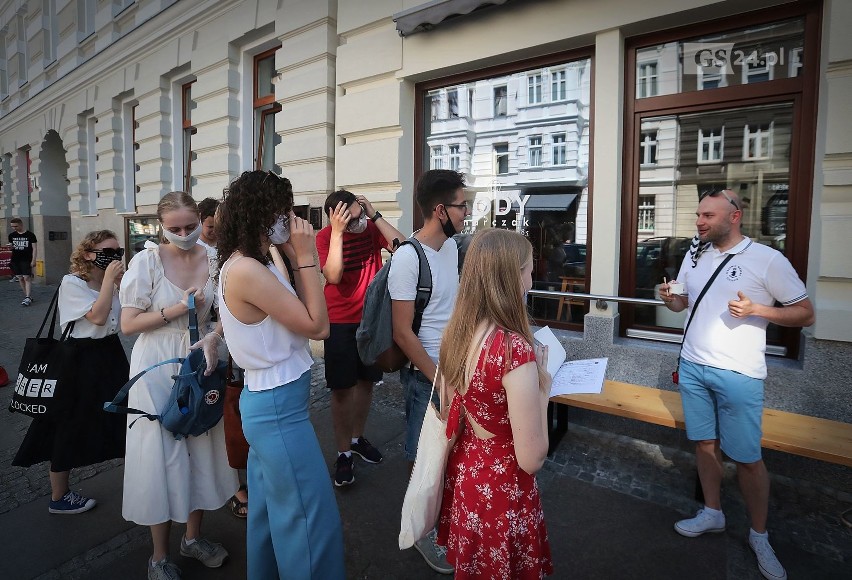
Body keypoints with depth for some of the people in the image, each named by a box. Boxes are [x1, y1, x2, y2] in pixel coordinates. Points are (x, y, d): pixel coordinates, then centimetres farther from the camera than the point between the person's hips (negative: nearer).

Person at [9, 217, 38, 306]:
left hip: (26, 260, -5)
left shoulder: (30, 235, -3)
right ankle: (27, 296, 15)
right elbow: (11, 246, 20)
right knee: (20, 279, 7)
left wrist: (33, 260, -9)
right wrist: (10, 246, -5)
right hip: (15, 260, 5)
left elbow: (34, 248, -3)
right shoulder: (11, 235, 10)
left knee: (27, 278, -11)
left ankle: (28, 298, -13)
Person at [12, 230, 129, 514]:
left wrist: (121, 281, -10)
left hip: (112, 353, 7)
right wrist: (108, 279, -23)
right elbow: (98, 316, -26)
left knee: (121, 416, 16)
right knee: (70, 427, 6)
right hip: (83, 358, -6)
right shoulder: (72, 283, -15)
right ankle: (59, 497, 23)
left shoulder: (112, 280, 4)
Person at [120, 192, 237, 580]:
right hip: (158, 370, -3)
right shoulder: (147, 261, -10)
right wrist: (176, 309, -19)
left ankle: (193, 537, 36)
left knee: (200, 452, 13)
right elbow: (128, 324, -10)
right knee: (163, 457, 5)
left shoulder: (213, 260, -1)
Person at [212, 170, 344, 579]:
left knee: (269, 508, 25)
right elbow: (317, 326, -19)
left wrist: (292, 258, 1)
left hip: (266, 403, 10)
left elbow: (301, 313, 8)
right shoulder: (247, 271, -23)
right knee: (312, 518, 5)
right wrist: (305, 256, -16)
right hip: (279, 408, -10)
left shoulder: (245, 266, 7)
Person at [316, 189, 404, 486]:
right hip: (341, 323, -3)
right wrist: (337, 232, -30)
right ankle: (343, 453, 19)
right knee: (342, 389, 2)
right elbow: (333, 276, -27)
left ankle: (357, 438, 37)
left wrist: (375, 215, -22)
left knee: (366, 381, 16)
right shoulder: (325, 237, -13)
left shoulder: (371, 227, -5)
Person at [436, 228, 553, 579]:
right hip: (502, 493, -6)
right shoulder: (514, 348, -31)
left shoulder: (455, 333, -8)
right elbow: (532, 458, -25)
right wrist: (542, 387, -13)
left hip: (463, 476, 6)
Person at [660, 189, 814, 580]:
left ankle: (759, 536, 24)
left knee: (746, 457, 3)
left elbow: (806, 314, -5)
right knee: (704, 444, 14)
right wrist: (668, 298, -5)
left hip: (738, 374, -5)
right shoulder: (694, 255, 7)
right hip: (692, 366, 5)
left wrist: (756, 309, -21)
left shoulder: (768, 260, -9)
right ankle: (712, 514, 32)